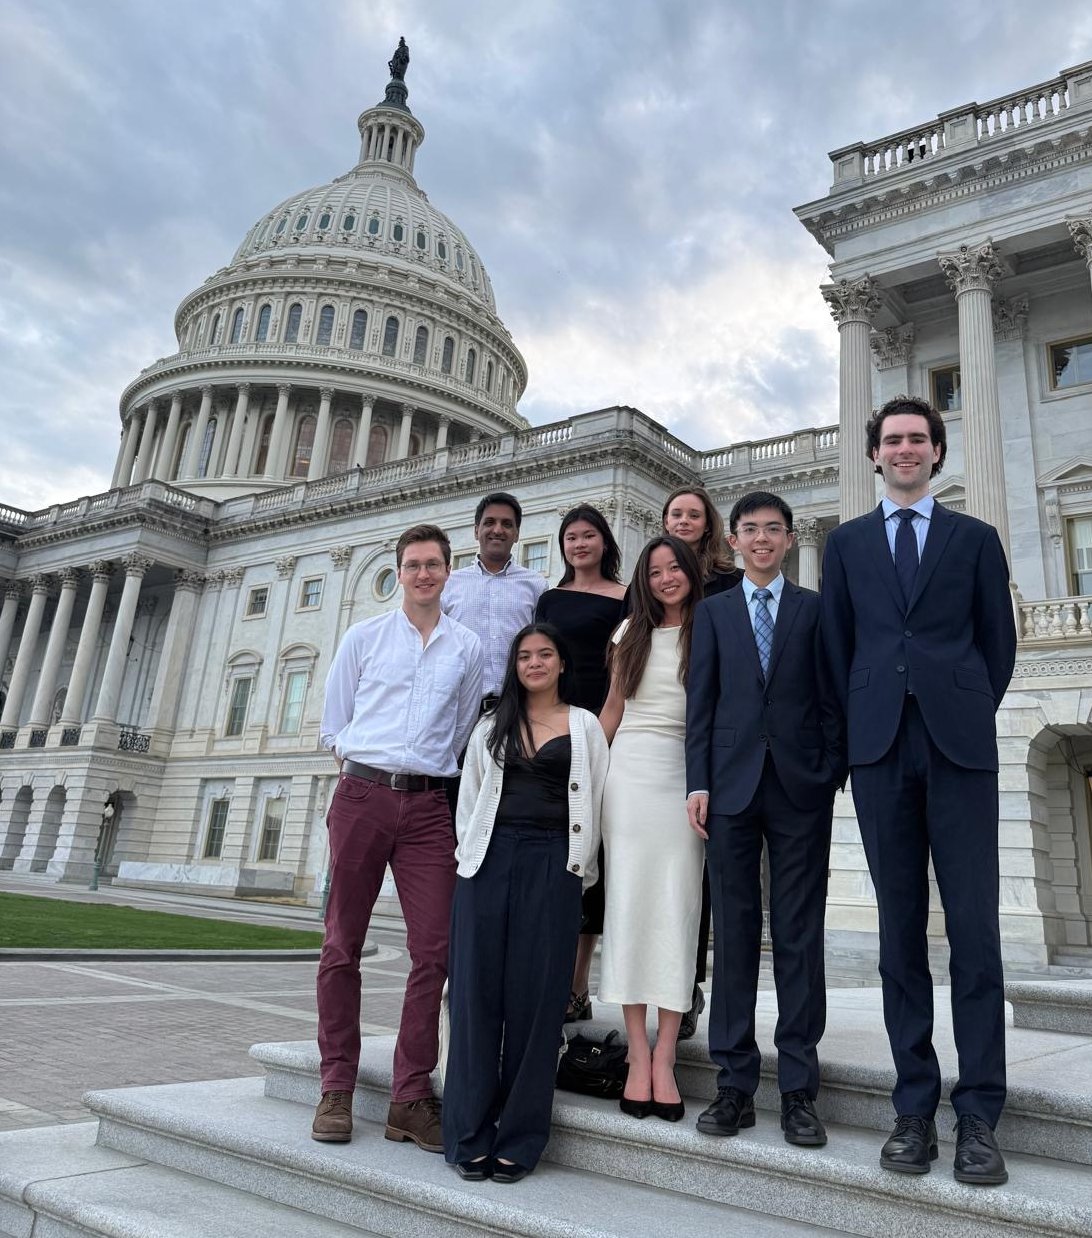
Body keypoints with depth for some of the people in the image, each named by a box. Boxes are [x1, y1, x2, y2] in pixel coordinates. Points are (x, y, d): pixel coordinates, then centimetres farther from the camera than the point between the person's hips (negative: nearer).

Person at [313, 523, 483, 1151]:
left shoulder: (467, 647, 12)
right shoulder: (363, 638, 10)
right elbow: (334, 727, 12)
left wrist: (428, 768, 10)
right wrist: (370, 764, 6)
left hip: (429, 805, 1)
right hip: (362, 794, 0)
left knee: (433, 950, -4)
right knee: (343, 945, 3)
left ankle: (411, 1098, 6)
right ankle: (337, 1088, 15)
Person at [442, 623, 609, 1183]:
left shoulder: (585, 726, 10)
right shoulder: (492, 725, 15)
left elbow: (595, 799, 6)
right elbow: (469, 795, 14)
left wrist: (580, 868, 1)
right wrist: (469, 856, 6)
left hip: (551, 864, -2)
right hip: (489, 860, 2)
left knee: (535, 997, 0)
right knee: (476, 990, 0)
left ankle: (519, 1139, 11)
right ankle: (469, 1135, 10)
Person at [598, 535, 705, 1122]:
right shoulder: (632, 632, 13)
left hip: (684, 772, -1)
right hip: (629, 769, 2)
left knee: (677, 906, -3)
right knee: (628, 899, -3)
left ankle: (664, 1057, 2)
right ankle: (638, 1056, 2)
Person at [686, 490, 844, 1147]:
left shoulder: (816, 608, 10)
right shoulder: (713, 611, 12)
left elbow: (831, 697, 6)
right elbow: (701, 702, 6)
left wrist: (834, 774, -3)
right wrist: (698, 783, -1)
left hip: (801, 787, -1)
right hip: (732, 786, 1)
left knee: (800, 936, 3)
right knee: (734, 934, 4)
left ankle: (799, 1089, 11)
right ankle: (736, 1083, 13)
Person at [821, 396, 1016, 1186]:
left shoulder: (975, 539, 12)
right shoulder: (847, 543, 14)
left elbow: (998, 643, 11)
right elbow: (839, 645, 12)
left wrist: (968, 715, 6)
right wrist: (861, 727, 6)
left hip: (959, 745, -1)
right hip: (880, 749, 1)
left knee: (974, 924, -2)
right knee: (901, 926, 4)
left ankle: (980, 1113, 7)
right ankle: (915, 1106, 12)